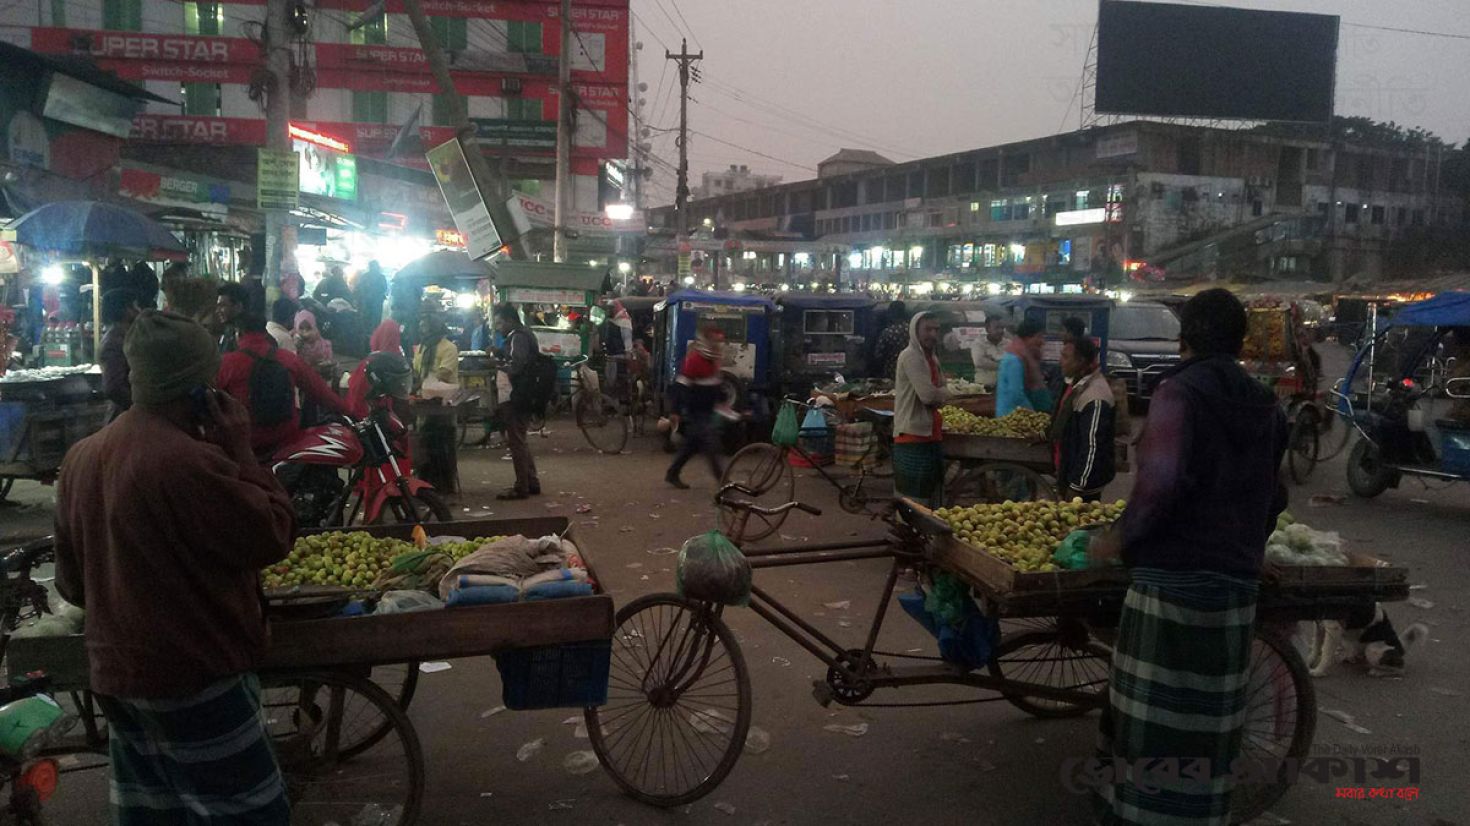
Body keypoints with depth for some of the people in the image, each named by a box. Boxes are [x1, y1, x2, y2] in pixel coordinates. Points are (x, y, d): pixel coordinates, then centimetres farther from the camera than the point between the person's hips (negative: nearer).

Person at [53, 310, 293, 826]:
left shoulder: (81, 458, 3)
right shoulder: (190, 461, -26)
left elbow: (71, 582, 12)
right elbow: (274, 536, -17)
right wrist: (240, 449, -13)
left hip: (113, 670, 9)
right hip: (195, 673, -8)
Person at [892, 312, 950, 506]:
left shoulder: (932, 358, 16)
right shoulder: (911, 356, -13)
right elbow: (928, 395, -22)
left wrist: (938, 395, -3)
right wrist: (944, 394, -2)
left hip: (931, 436, 10)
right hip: (913, 439, -10)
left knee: (932, 498, 16)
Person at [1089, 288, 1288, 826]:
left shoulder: (1180, 391, -9)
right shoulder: (1266, 405, 11)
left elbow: (1161, 481, -22)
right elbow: (1274, 496, 17)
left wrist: (1120, 540, -9)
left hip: (1171, 581, -6)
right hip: (1238, 583, 6)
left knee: (1151, 719, 2)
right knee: (1207, 722, 14)